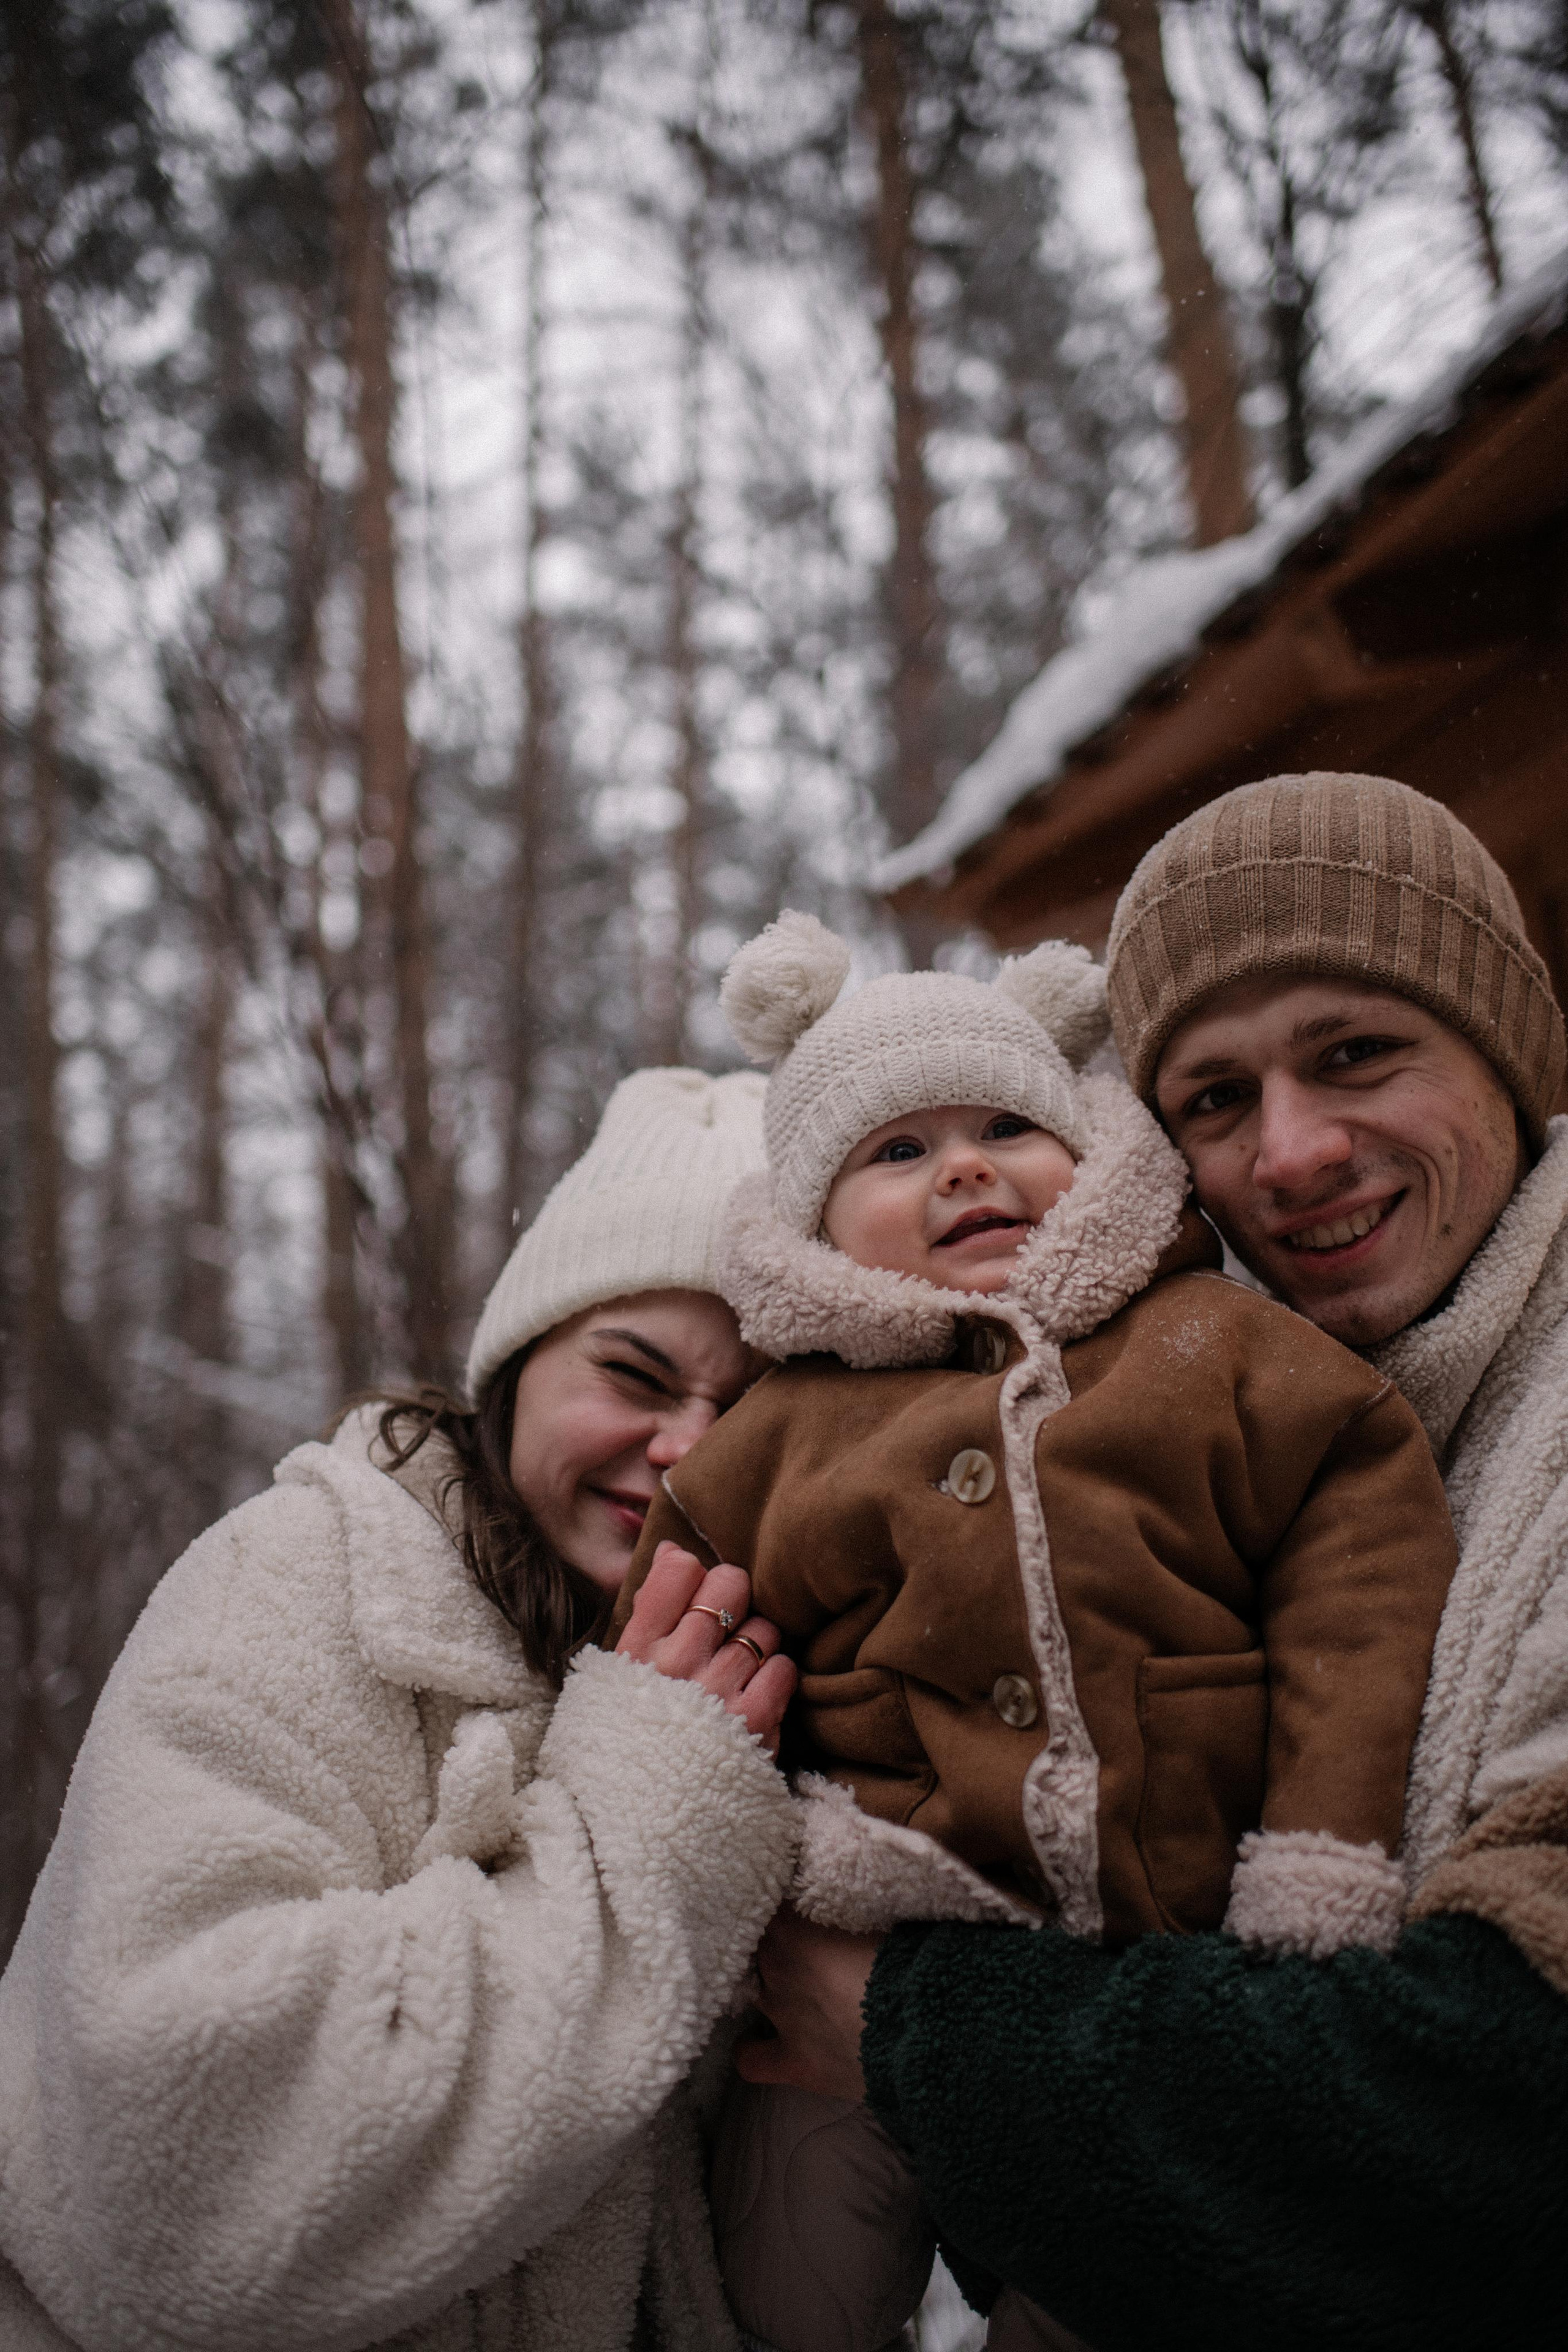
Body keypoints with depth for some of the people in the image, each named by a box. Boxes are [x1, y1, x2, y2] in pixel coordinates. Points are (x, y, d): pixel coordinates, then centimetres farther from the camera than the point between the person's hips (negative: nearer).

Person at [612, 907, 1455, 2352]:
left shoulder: (1213, 1342, 4)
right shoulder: (788, 1431, 6)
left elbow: (1364, 1545, -2)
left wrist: (1326, 1853, -10)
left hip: (1204, 1929, 0)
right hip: (903, 1940, 0)